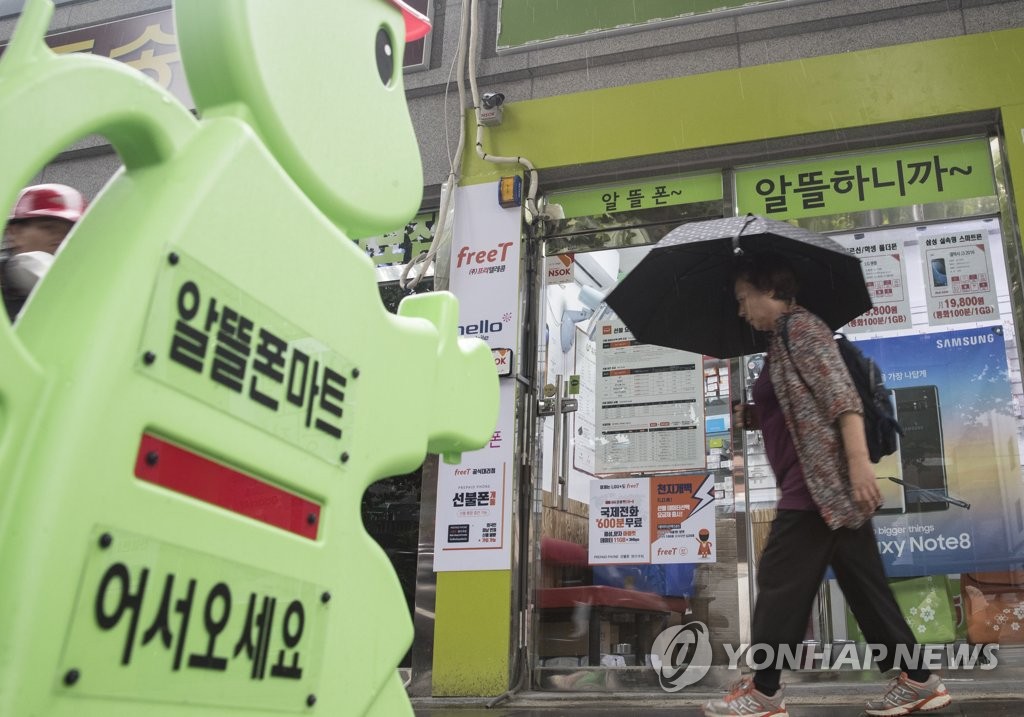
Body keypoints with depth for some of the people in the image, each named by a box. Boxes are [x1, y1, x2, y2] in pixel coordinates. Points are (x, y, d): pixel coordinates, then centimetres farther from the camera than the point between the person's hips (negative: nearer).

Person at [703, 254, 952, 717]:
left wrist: (859, 461, -27)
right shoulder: (782, 338, 20)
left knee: (780, 582, -4)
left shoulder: (801, 327, -9)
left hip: (823, 481, -10)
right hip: (821, 484, 10)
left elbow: (842, 397, -19)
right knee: (864, 586, 11)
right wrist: (750, 417, 10)